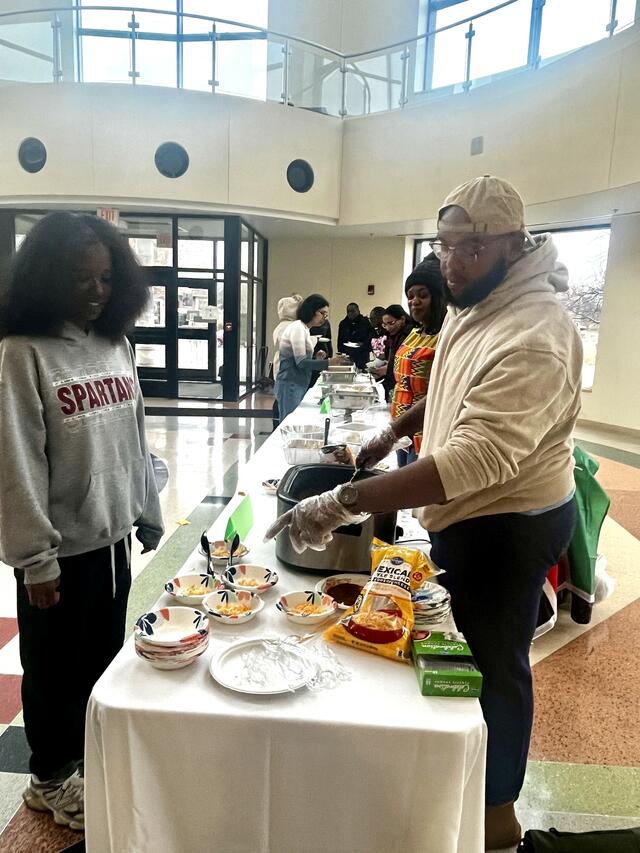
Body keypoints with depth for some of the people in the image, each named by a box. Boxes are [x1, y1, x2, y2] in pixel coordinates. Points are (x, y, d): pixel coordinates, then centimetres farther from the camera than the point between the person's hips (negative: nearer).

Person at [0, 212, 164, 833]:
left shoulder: (116, 343, 5)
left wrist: (148, 515, 12)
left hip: (112, 536, 6)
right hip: (61, 548, -5)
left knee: (104, 657, 20)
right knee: (56, 668, 14)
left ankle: (90, 756, 44)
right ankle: (52, 778, 38)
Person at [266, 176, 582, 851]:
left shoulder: (533, 339, -30)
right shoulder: (471, 305, 2)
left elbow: (475, 457, -40)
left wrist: (344, 504, -44)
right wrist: (396, 430, 10)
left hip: (507, 525, -9)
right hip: (465, 513, 9)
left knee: (493, 661, 9)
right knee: (465, 647, 24)